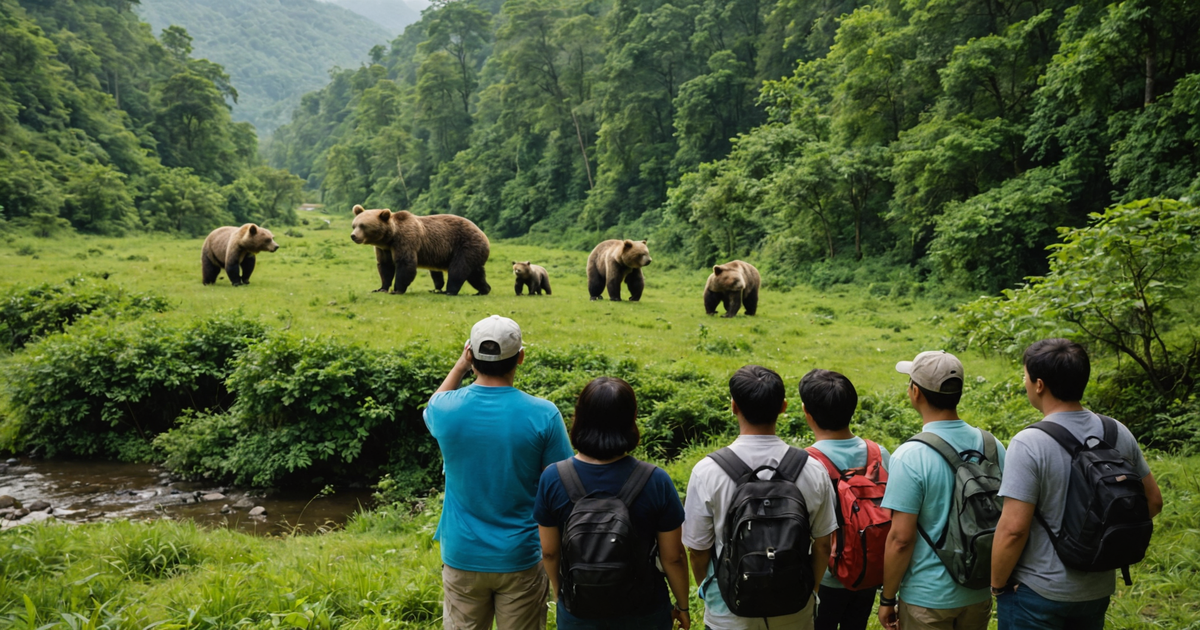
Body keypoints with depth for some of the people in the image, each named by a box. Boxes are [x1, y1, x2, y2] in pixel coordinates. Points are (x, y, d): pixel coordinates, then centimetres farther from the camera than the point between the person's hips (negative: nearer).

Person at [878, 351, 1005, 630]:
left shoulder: (910, 456, -21)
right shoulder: (993, 446, -3)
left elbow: (901, 538, -20)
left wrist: (887, 599, -8)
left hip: (928, 598, -5)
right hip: (979, 594, 6)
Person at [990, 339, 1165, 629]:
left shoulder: (1029, 444, -22)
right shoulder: (1118, 433, -2)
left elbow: (1013, 528, -24)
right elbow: (1153, 500, 9)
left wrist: (997, 584, -11)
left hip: (1038, 594, -6)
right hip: (1098, 590, 6)